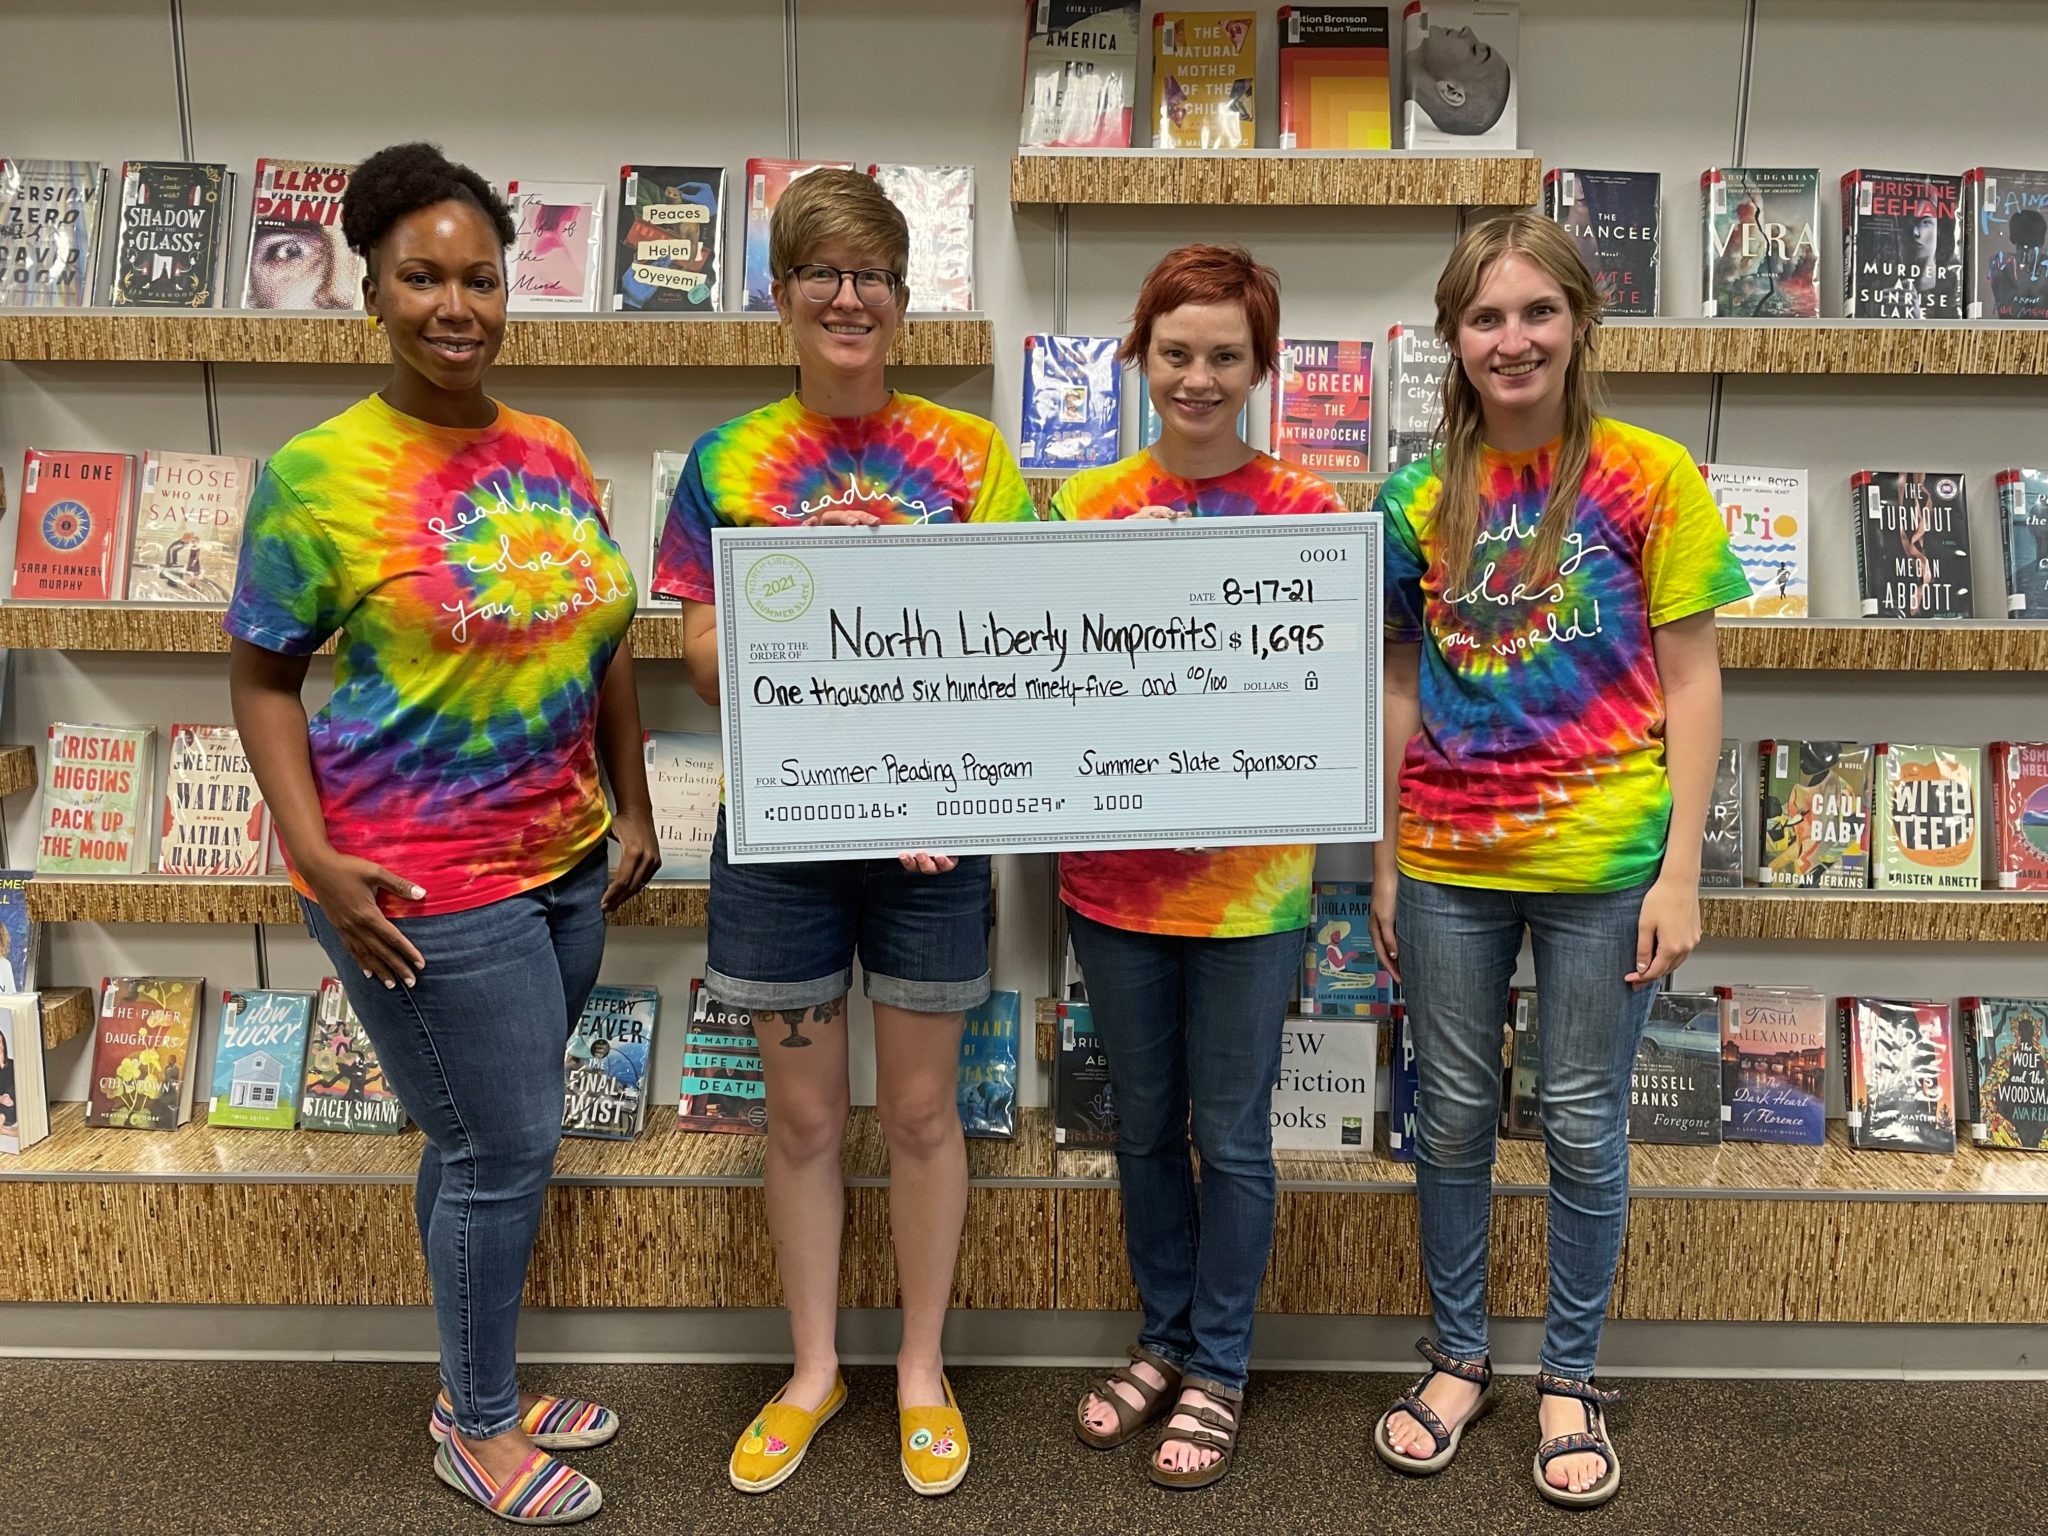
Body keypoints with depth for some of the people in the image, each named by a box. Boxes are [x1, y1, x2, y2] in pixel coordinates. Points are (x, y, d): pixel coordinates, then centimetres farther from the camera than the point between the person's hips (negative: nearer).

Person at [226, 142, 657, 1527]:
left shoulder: (553, 454, 6)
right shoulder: (319, 474, -11)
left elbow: (604, 640, 13)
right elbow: (262, 677, -6)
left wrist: (633, 807, 12)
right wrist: (316, 856, -15)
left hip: (565, 860, 6)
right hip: (423, 887, -6)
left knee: (486, 1140, 19)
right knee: (507, 1148, 3)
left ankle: (485, 1388, 39)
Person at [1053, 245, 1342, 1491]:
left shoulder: (1305, 511, -4)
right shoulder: (1087, 506, 3)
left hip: (1249, 872, -2)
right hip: (1115, 866, 3)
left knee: (1231, 1132, 9)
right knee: (1144, 1124, 17)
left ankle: (1218, 1371, 28)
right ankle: (1166, 1339, 37)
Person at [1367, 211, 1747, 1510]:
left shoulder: (1650, 475, -4)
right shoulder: (1423, 494, 4)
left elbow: (1689, 683, -3)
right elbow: (1404, 685, 9)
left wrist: (1680, 869, -8)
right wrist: (1386, 858, 7)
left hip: (1601, 857, -2)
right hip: (1449, 858, 3)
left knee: (1584, 1123, 9)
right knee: (1453, 1114, 13)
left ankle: (1572, 1377, 30)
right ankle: (1458, 1357, 33)